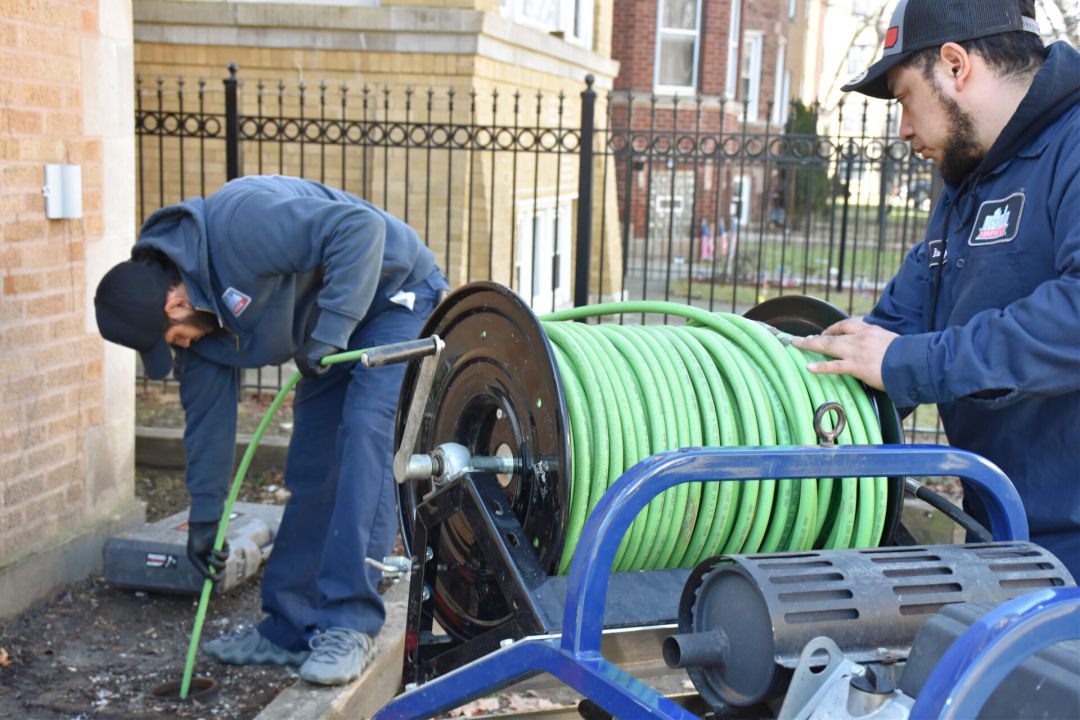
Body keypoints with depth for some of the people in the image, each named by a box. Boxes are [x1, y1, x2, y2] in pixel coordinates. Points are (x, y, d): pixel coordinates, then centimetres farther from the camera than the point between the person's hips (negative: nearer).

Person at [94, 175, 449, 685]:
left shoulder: (241, 223, -32)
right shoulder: (197, 316, -4)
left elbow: (361, 227, -35)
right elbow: (207, 408, 5)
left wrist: (328, 329, -34)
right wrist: (204, 514, 8)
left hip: (394, 295, -8)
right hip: (331, 337, 9)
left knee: (365, 437, -22)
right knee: (309, 472, 4)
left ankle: (349, 627, -19)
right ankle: (289, 630, 12)